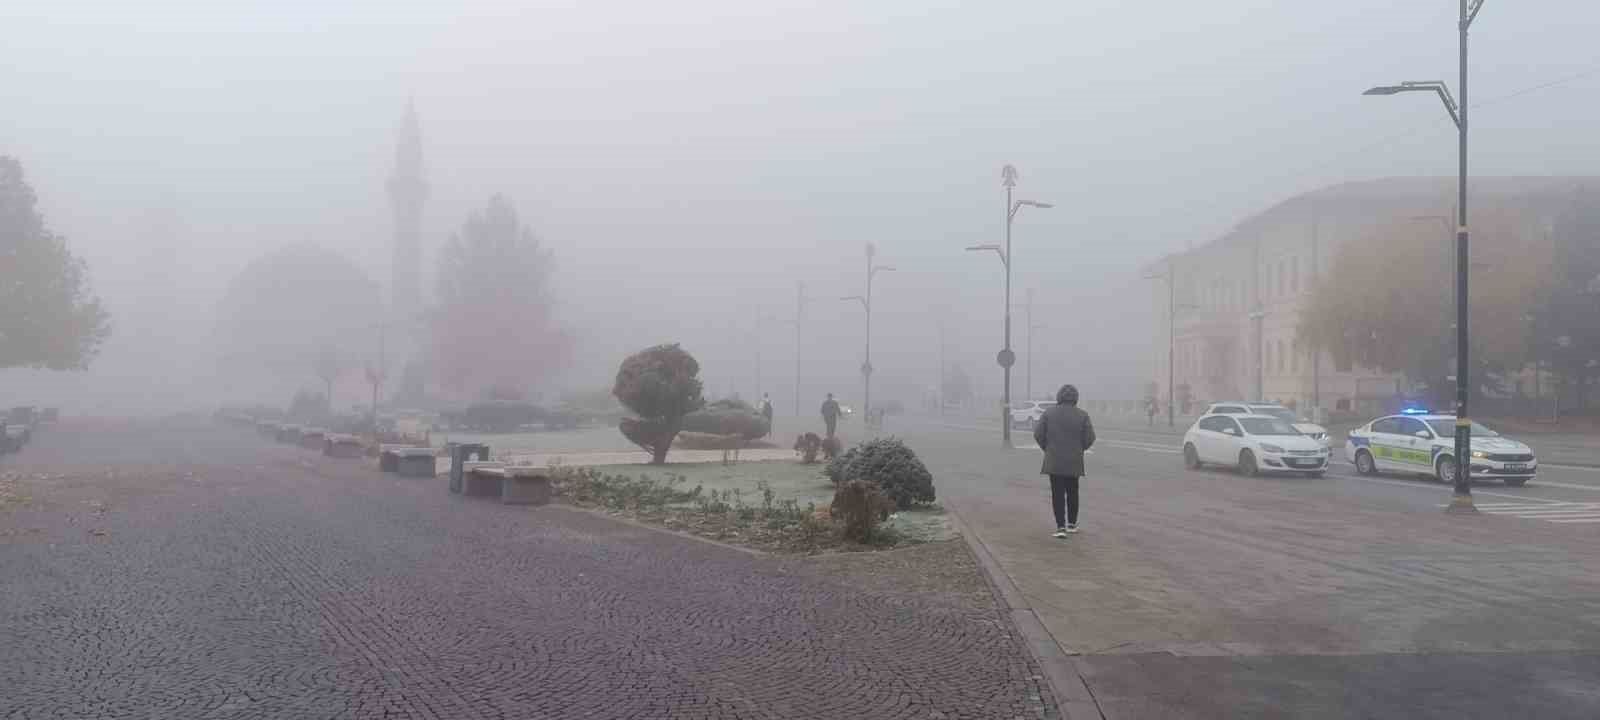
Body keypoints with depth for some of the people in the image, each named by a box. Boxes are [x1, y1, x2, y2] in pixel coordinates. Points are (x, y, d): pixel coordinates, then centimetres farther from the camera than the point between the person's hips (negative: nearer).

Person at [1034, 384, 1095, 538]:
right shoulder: (1082, 415, -4)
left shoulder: (1049, 413, -4)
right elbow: (1089, 438, -5)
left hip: (1053, 460, -1)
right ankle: (1072, 524, 26)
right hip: (1074, 461, 1)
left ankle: (1061, 526, -9)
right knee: (1072, 492, 17)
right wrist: (1079, 449, 13)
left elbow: (1038, 434, -6)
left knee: (1057, 493, 1)